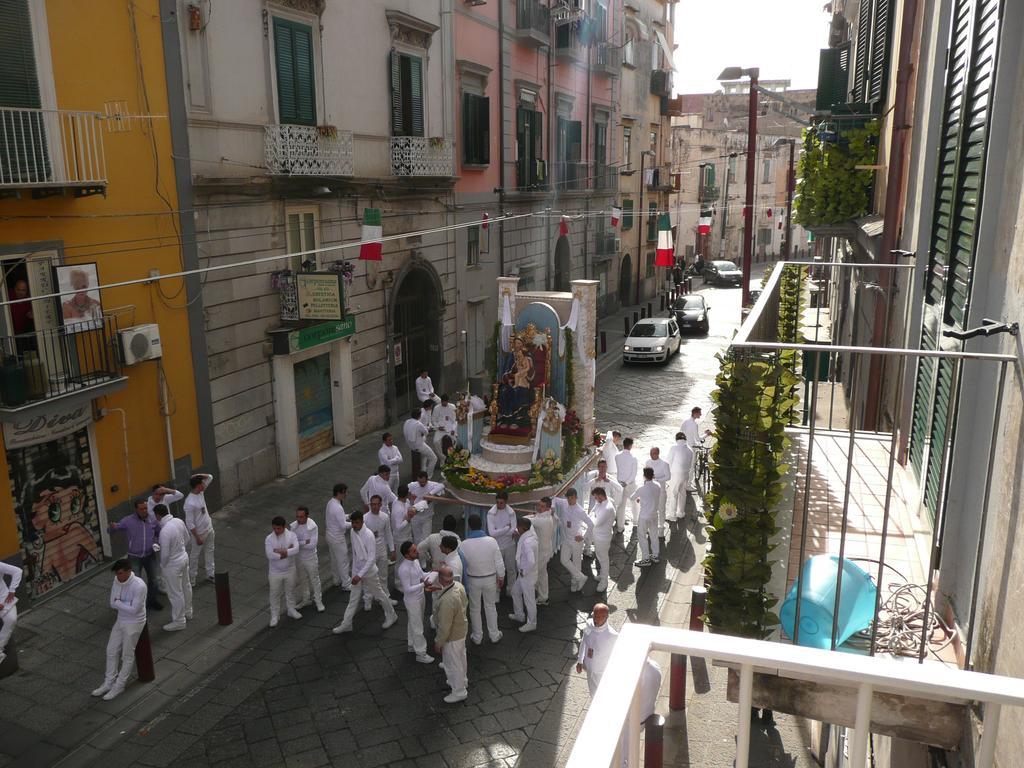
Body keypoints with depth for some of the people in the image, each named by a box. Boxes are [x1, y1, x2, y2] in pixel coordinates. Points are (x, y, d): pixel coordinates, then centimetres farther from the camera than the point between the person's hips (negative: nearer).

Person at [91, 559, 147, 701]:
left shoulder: (139, 586, -30)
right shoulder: (117, 580, -7)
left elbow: (134, 609, -28)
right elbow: (112, 603, -3)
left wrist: (119, 603, -16)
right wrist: (126, 604, -20)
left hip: (134, 623, -8)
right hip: (121, 620, 8)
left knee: (127, 656, 7)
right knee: (111, 651, 16)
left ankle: (119, 686, 21)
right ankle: (109, 683, 31)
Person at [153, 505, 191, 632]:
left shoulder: (164, 531, -32)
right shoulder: (179, 521, -8)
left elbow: (165, 553, -24)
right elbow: (186, 538, 7)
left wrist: (162, 565, -5)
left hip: (173, 564, -8)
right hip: (184, 557, 9)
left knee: (175, 593, 7)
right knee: (185, 586, 25)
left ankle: (179, 621, 20)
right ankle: (187, 612, 44)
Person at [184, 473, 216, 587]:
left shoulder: (200, 492, -7)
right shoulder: (190, 503, -30)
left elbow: (210, 477, 4)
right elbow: (190, 524, -25)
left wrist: (198, 476, -15)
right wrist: (197, 538, -21)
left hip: (209, 529, 8)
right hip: (199, 533, -8)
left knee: (209, 552, 19)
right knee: (195, 555, 9)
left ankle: (210, 574, 35)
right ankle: (191, 580, 25)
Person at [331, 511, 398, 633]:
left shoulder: (368, 535, -25)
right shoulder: (353, 532, -4)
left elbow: (372, 558, -26)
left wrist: (360, 575, -29)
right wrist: (354, 571, 15)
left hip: (369, 571, -6)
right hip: (357, 570, 6)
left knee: (379, 594, 12)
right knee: (353, 598, 13)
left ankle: (391, 616, 32)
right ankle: (346, 624, 22)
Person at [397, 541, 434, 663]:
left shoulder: (415, 561, -5)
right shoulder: (404, 569, -31)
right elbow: (407, 589, -27)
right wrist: (423, 584, -35)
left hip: (419, 597, 8)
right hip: (412, 600, -8)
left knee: (413, 623, 26)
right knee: (418, 628, 6)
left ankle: (411, 645, 45)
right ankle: (421, 654, 20)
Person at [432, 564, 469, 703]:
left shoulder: (446, 601, -40)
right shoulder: (459, 585, -15)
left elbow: (444, 627, -30)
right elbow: (465, 602, 6)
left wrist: (438, 643, -15)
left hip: (451, 636, -8)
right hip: (461, 629, 8)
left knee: (452, 664, 15)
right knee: (460, 658, 29)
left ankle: (459, 692, 35)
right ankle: (462, 681, 52)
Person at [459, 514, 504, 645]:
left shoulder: (464, 545, -21)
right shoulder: (491, 541, -19)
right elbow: (499, 562, -10)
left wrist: (462, 580, 7)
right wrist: (501, 577, 6)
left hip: (472, 580, -1)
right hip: (490, 578, 1)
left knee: (475, 608, 18)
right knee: (490, 606, 20)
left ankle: (477, 637, 32)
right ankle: (494, 635, 32)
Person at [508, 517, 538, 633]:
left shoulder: (527, 542, -33)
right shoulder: (530, 533, -6)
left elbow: (531, 561, -39)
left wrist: (524, 571, -21)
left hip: (528, 575, -10)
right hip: (523, 573, 10)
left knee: (529, 600, 8)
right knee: (515, 591, 26)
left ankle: (531, 624, 26)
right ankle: (519, 615, 44)